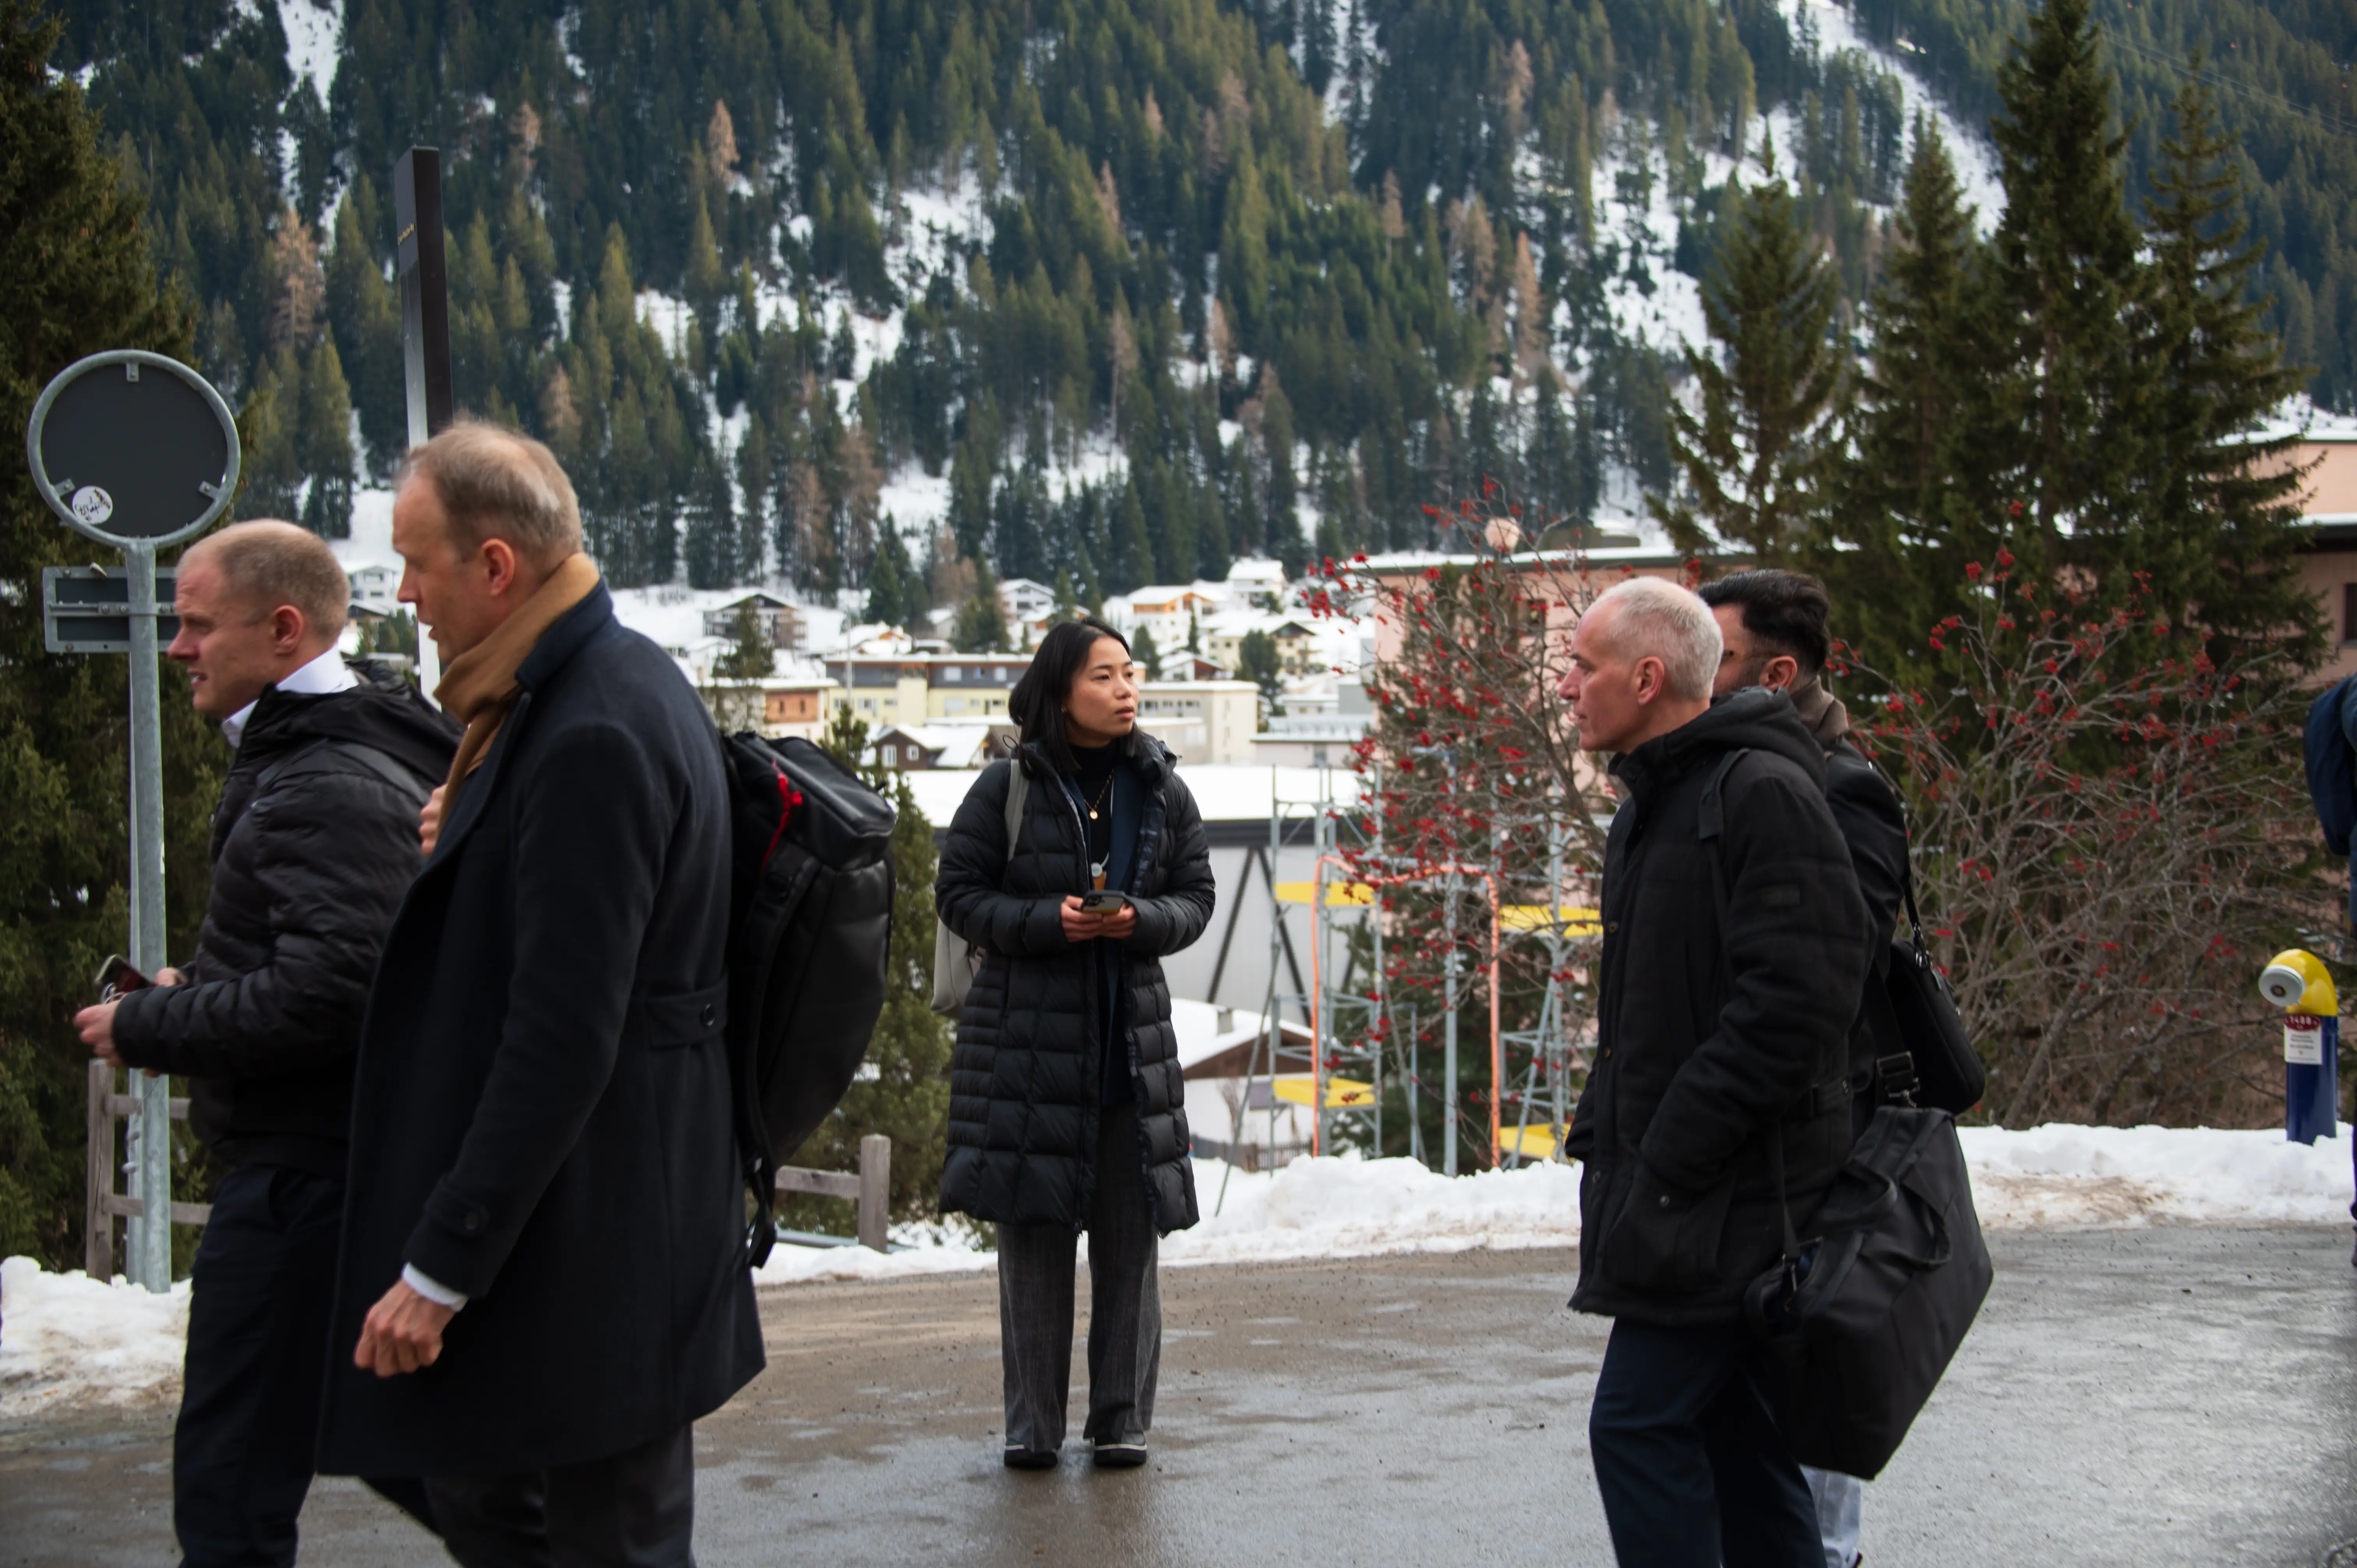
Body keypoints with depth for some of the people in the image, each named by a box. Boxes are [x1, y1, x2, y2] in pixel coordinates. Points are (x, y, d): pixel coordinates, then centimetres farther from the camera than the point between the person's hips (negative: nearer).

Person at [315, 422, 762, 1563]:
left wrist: (443, 1266, -21)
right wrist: (465, 845, 3)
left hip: (592, 1243, -10)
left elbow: (561, 1037, -25)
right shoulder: (622, 680, 10)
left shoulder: (592, 737, -22)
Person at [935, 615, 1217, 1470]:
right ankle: (1033, 1423, 9)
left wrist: (1141, 921, -12)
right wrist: (1048, 922, -16)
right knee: (1033, 1229, 0)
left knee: (1129, 1236, 3)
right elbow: (959, 892, -1)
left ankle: (1122, 1419, 13)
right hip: (1027, 1033, -3)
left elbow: (1196, 896, 10)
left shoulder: (1162, 789, 7)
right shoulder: (1009, 785, -2)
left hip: (1132, 1029, 3)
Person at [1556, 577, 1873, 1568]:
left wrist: (1668, 1160, -21)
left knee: (1639, 1421, -11)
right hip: (1672, 1192, 10)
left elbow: (1790, 1004, -22)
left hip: (1731, 1192, -10)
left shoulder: (1763, 794, -14)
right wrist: (1603, 1139, 14)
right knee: (1735, 1437, 13)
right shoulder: (1649, 807, 17)